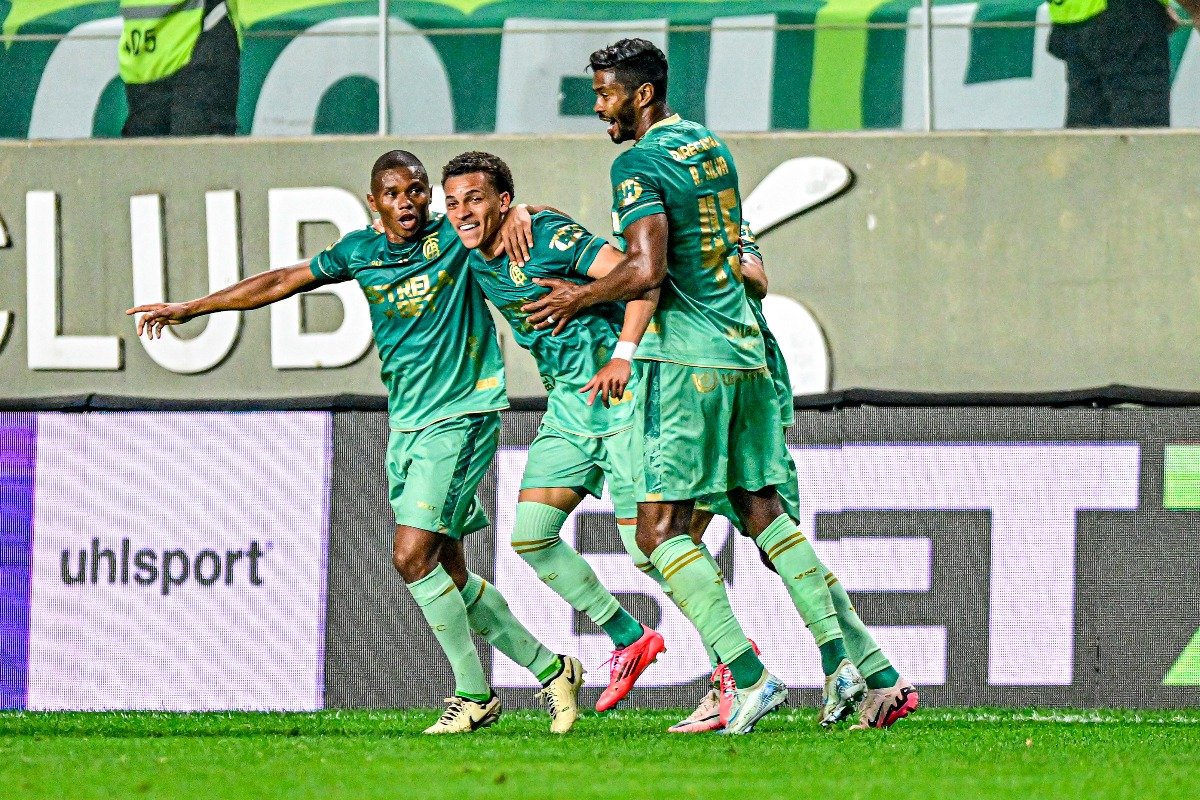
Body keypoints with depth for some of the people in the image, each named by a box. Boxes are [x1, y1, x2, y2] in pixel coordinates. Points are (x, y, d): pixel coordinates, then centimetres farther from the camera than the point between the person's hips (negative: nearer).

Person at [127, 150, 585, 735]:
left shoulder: (455, 236, -6)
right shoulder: (360, 252, 7)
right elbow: (281, 282, 15)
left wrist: (519, 218, -18)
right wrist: (188, 309, 18)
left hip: (462, 417, -6)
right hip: (406, 425, 6)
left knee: (413, 556, -16)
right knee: (448, 573, 5)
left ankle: (474, 694, -5)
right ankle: (548, 668, 20)